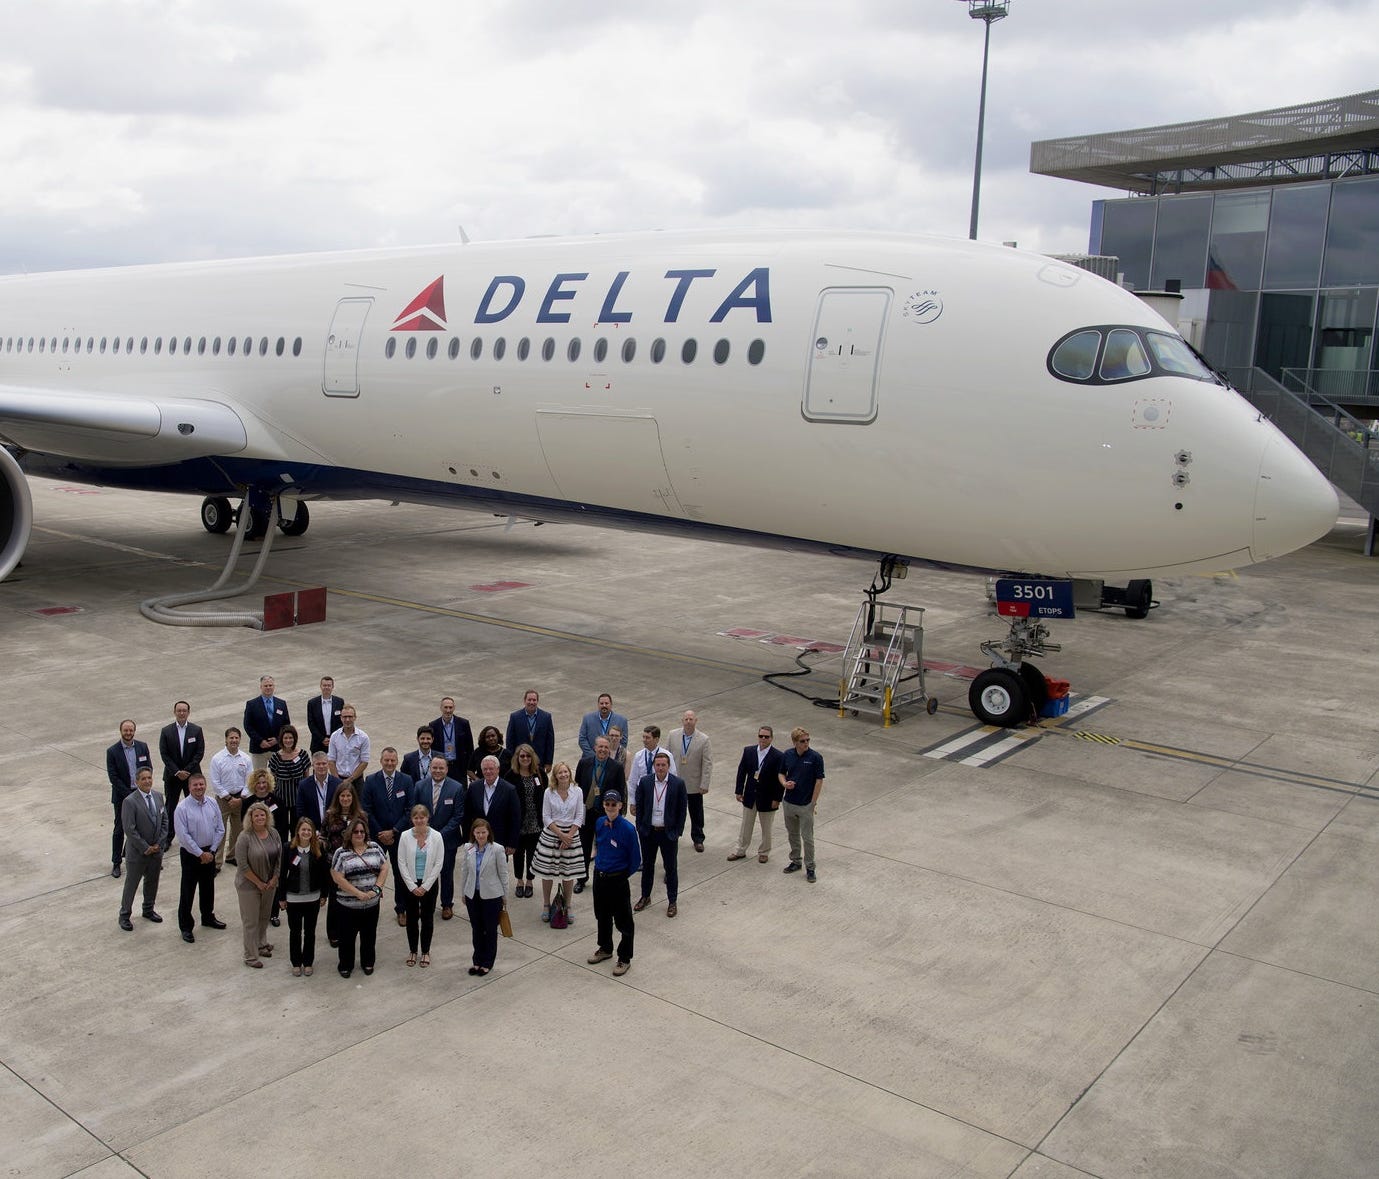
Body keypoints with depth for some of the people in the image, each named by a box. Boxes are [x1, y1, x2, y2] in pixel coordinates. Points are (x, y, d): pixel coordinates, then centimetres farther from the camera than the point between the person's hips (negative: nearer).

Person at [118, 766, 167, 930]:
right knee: (131, 884, 8)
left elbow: (164, 821, 6)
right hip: (137, 851, -6)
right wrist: (146, 848, -16)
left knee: (152, 881, 19)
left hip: (156, 849, 6)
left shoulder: (158, 796, 1)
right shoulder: (130, 801, -18)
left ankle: (148, 910, 37)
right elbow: (130, 830, -19)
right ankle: (125, 915, 24)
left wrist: (159, 843, -4)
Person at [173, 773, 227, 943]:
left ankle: (208, 917, 38)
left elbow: (220, 829, 4)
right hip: (190, 853, -5)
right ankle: (185, 927, 14)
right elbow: (183, 836, -17)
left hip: (209, 852, 5)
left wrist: (211, 851, -4)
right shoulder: (183, 808, -16)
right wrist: (200, 854, -14)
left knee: (208, 887, 19)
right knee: (188, 891, 3)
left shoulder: (212, 804, -1)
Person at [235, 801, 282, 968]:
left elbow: (279, 858, 5)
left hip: (269, 884, 5)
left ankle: (261, 945, 37)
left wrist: (274, 880, -3)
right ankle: (251, 956, 15)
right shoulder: (245, 837, -18)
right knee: (251, 921, 3)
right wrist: (258, 883, -13)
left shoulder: (274, 833, -2)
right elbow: (243, 865, -18)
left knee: (265, 917, 18)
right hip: (249, 885, -5)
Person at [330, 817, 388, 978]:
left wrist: (376, 889, -11)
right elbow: (338, 878, -13)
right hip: (349, 905, -3)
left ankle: (368, 963, 34)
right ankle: (345, 966, 29)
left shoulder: (375, 848, 1)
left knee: (369, 935, 15)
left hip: (372, 903, 3)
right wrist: (359, 893, -16)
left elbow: (384, 869, 2)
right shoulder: (342, 853, -9)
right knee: (347, 936, 10)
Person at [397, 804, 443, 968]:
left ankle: (426, 951, 24)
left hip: (430, 884, -1)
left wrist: (425, 886, -11)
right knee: (411, 918, 11)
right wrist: (412, 886, -10)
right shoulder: (405, 836, -8)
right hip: (410, 883, 1)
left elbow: (439, 863, -8)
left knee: (427, 918, 8)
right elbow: (401, 863, -6)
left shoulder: (436, 837, -9)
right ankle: (412, 951, 27)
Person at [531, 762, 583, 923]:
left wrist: (569, 836, -11)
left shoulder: (577, 793, -1)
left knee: (569, 873, 5)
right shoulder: (549, 793, -3)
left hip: (571, 834, 1)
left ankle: (567, 906, 19)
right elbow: (546, 817, -5)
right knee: (547, 872, 4)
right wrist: (561, 835, -12)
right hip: (550, 834, -1)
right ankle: (546, 905, 19)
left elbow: (579, 816, -1)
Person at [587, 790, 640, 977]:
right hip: (599, 876, 6)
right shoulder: (600, 823, -3)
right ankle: (605, 949, 42)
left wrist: (624, 875, -3)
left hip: (618, 879, -6)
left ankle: (624, 958, 21)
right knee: (602, 916, 22)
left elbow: (636, 859, -12)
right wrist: (598, 862, 11)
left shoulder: (628, 829, -21)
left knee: (623, 920, 5)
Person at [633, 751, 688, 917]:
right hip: (648, 831, 2)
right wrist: (640, 827, 1)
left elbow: (682, 809, -5)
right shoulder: (645, 782, -6)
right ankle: (645, 896, 34)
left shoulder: (678, 783, -11)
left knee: (671, 868, 7)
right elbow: (639, 806, 3)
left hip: (669, 833, -2)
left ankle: (672, 902, 21)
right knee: (647, 865, 17)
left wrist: (678, 832, -6)